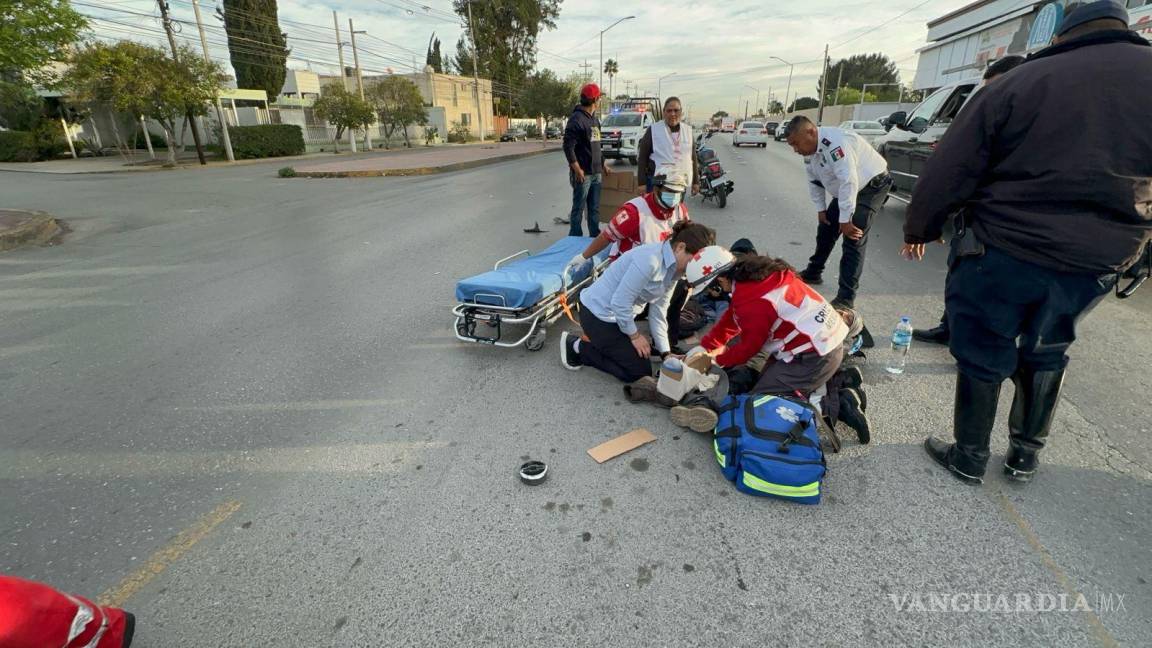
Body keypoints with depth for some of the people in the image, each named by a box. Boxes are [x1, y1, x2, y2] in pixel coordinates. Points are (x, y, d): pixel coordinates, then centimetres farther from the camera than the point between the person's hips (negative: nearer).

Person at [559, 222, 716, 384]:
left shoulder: (674, 270, 1)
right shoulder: (650, 260, -29)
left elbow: (657, 312, 3)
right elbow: (620, 303, -26)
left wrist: (666, 353, -1)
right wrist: (635, 335, -12)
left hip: (619, 314, 9)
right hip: (597, 314, -9)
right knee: (639, 372, -2)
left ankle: (596, 340, 19)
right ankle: (577, 347, 3)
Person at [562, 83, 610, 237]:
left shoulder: (595, 119, 16)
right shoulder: (577, 119, -12)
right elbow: (568, 146, -17)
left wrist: (603, 165, 24)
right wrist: (577, 170, -20)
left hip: (596, 172, 8)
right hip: (583, 173, -8)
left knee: (594, 209, 13)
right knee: (579, 208, 0)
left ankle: (595, 237, 22)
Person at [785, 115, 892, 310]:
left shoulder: (834, 143, -32)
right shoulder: (811, 148, -2)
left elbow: (849, 181, -34)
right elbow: (814, 181, 10)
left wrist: (845, 219, -30)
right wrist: (821, 208, 7)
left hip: (871, 184, -9)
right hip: (846, 189, 9)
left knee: (854, 240, -17)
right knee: (826, 228, 16)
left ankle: (846, 299, -17)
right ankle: (813, 273, 35)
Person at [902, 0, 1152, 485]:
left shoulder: (1020, 82, -3)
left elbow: (948, 171, -6)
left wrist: (919, 230, 6)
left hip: (1003, 251, -4)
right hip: (1098, 262, 4)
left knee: (983, 354, 9)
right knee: (1046, 353, 22)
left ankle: (969, 458, 20)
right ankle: (1026, 455, 33)